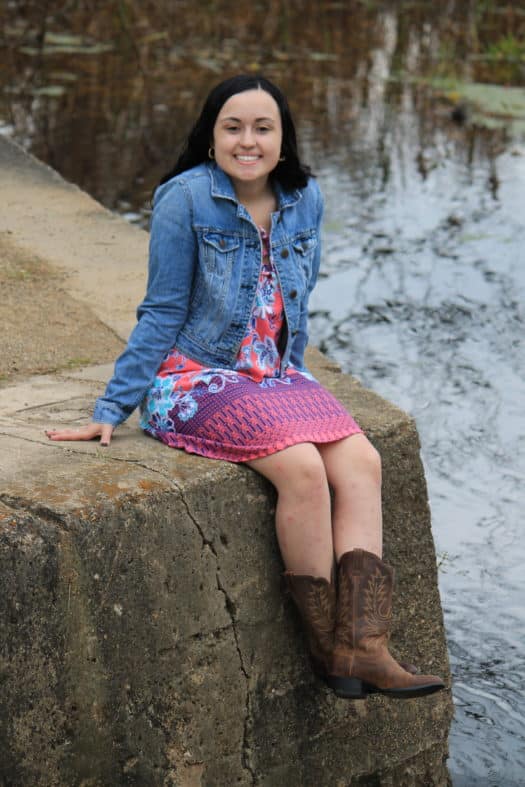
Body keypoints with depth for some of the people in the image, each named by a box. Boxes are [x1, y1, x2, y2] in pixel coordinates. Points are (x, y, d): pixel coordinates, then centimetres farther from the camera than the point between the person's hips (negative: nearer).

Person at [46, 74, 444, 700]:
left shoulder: (304, 199, 5)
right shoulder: (186, 198, -11)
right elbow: (162, 315, -6)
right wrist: (111, 411, -6)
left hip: (274, 376, 6)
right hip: (197, 379, -6)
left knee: (361, 462, -19)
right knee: (302, 467, -28)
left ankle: (363, 647, -24)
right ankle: (325, 645, -14)